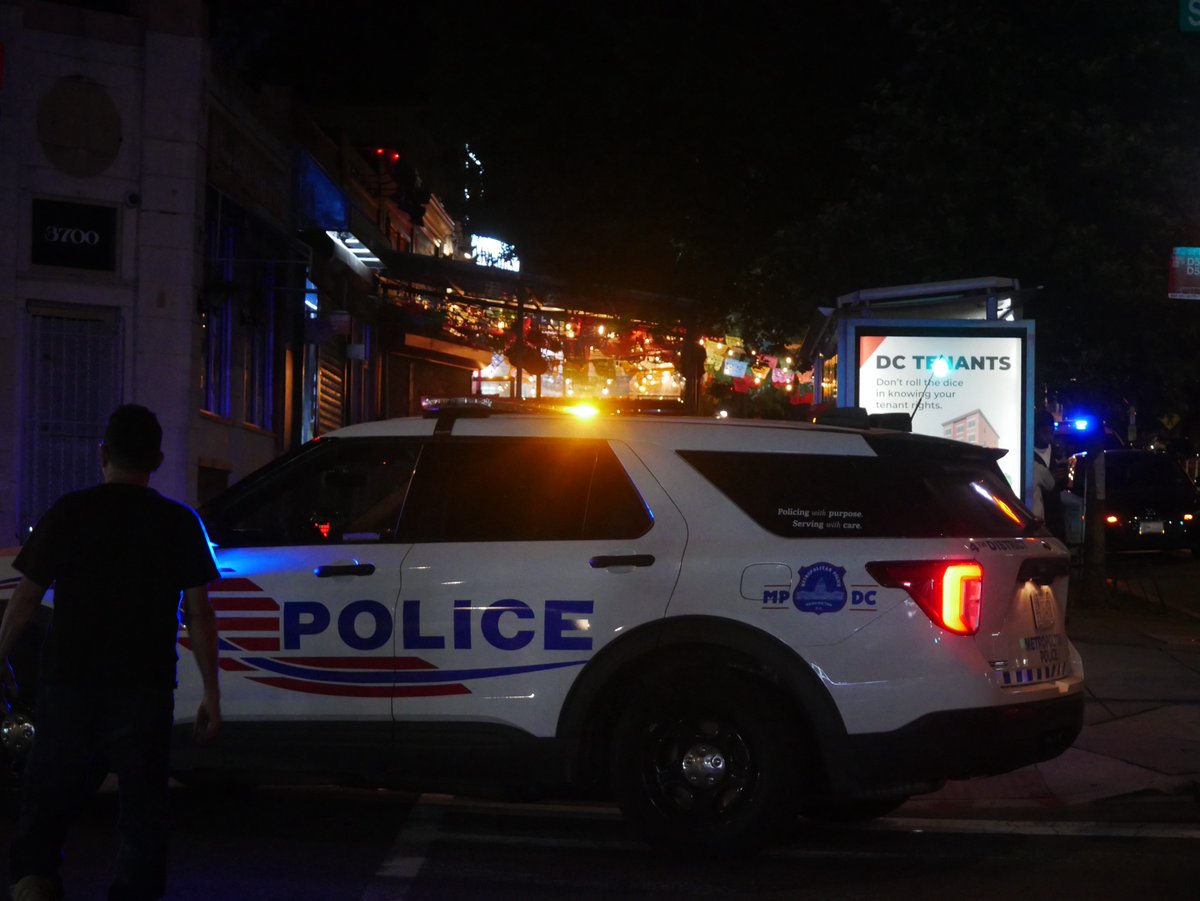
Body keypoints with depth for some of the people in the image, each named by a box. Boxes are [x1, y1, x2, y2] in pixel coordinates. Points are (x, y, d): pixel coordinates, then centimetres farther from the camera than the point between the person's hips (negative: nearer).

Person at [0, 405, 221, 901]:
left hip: (67, 680, 0)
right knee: (142, 804, 8)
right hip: (143, 690, 0)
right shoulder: (179, 522, 0)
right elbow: (199, 614, -1)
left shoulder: (68, 512, -1)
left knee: (49, 793, 12)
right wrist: (211, 693, 4)